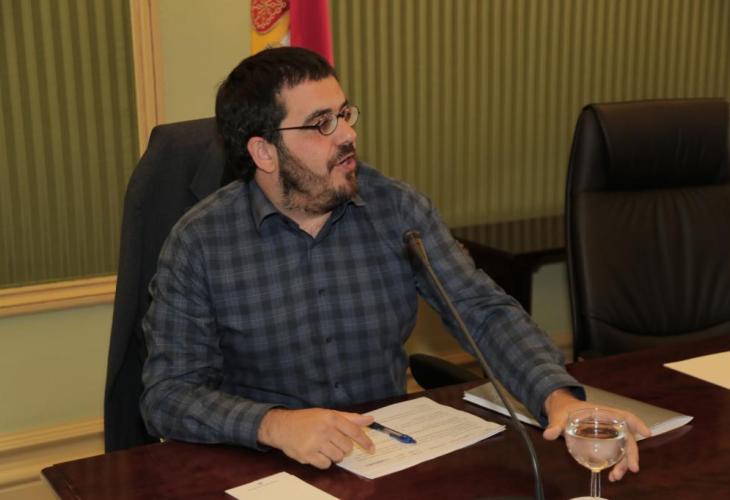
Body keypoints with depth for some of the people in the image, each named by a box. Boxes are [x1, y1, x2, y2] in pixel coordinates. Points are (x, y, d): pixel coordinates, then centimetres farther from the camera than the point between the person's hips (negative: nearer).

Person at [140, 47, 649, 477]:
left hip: (392, 451, 2)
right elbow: (169, 392, -13)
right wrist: (273, 425, -31)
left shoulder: (398, 208, -3)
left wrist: (559, 396, -25)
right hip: (266, 468, -1)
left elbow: (485, 311, -7)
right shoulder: (199, 243, -11)